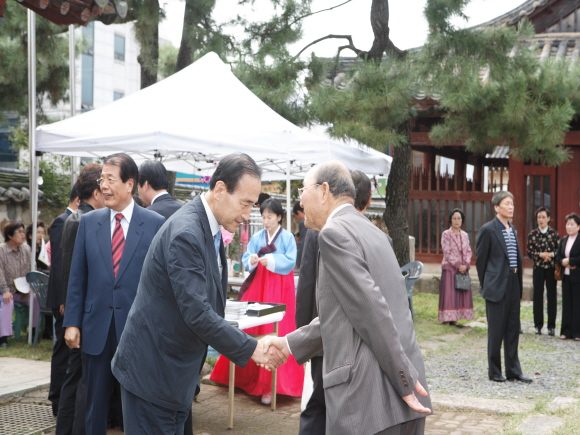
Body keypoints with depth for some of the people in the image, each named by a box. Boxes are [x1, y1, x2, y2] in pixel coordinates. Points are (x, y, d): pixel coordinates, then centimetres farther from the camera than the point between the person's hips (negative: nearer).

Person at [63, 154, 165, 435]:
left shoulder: (155, 223, -4)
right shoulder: (89, 222, 4)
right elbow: (77, 277, 6)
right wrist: (72, 322, 0)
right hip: (97, 328, 3)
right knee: (95, 403, 11)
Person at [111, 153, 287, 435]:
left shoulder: (208, 228, 7)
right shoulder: (186, 233, -24)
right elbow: (197, 313, -28)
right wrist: (252, 349, -23)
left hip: (175, 370, 9)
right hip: (152, 371, -9)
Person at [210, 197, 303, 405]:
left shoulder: (288, 238, -1)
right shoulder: (256, 238, 9)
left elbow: (290, 262, -9)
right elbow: (246, 258, 5)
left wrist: (271, 260, -20)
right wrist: (251, 260, -16)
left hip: (280, 289, -4)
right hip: (258, 285, 4)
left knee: (276, 332, -7)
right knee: (252, 330, 2)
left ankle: (272, 384, -4)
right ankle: (250, 376, 13)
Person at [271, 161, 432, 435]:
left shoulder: (334, 232, -9)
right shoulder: (368, 230, 18)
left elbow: (372, 310, -17)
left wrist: (405, 380, -14)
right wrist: (291, 343, 26)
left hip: (368, 398, -9)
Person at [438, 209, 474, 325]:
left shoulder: (465, 235, 11)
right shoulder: (446, 234, -3)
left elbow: (468, 251, 8)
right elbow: (447, 252, -9)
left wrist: (465, 265, -8)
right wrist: (458, 265, -15)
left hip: (463, 268, 5)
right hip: (449, 268, -5)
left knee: (462, 293, 3)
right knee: (449, 293, -6)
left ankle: (455, 318, 9)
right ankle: (448, 318, -2)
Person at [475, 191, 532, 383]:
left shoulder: (512, 229, 12)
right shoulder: (488, 230, -9)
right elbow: (480, 259, -4)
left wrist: (518, 282, 12)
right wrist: (486, 284, 1)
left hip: (513, 285, 7)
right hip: (497, 286, -7)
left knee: (513, 330, 11)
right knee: (496, 331, 1)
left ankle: (513, 371, 18)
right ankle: (494, 372, 11)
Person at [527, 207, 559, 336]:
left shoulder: (554, 233, 1)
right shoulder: (532, 234, 1)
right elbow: (529, 252, 0)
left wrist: (551, 254, -17)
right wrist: (541, 255, -15)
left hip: (551, 268, 0)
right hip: (538, 268, 0)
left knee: (552, 296, 4)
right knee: (538, 296, 2)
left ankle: (551, 326, 11)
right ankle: (538, 325, 11)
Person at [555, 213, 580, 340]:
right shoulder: (564, 240, 13)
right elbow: (558, 256, 12)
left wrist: (569, 261, -14)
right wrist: (563, 262, -7)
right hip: (566, 276, 6)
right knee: (567, 303, 8)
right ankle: (566, 331, 13)